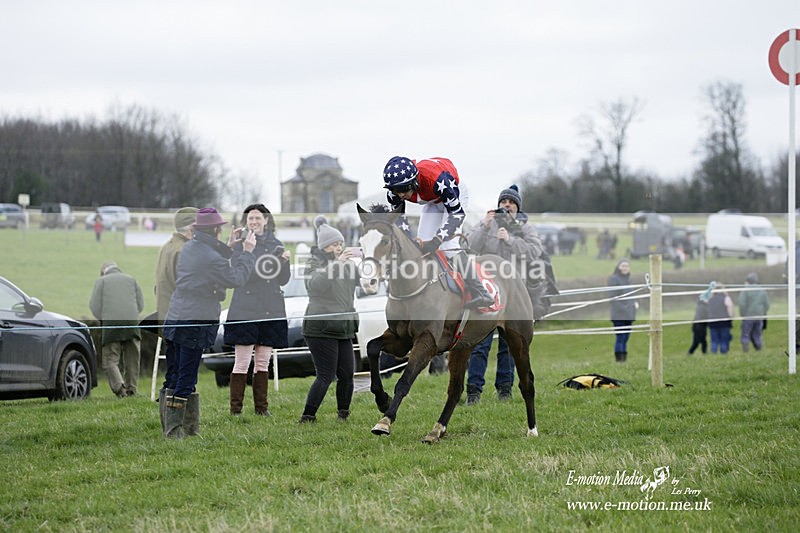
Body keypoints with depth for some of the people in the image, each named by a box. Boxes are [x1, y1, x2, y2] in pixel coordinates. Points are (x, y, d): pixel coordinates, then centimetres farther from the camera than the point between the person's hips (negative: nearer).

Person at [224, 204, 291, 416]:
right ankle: (235, 409, -2)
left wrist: (285, 262, -3)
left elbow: (283, 280, 15)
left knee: (263, 363, 8)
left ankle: (261, 407, 14)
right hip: (245, 311, -4)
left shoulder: (275, 245, 13)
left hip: (271, 311, 4)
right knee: (242, 363, -5)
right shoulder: (239, 245, 0)